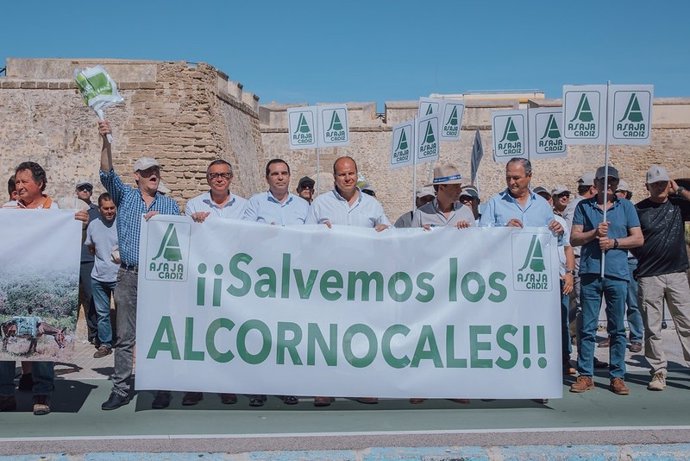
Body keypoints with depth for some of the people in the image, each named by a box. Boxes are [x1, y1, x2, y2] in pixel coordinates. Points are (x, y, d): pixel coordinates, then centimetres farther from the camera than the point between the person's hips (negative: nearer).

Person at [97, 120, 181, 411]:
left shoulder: (169, 205, 11)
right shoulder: (125, 196, 9)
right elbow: (107, 174, -6)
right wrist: (105, 141, -18)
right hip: (129, 275, 0)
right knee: (124, 336, 5)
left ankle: (162, 389, 11)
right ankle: (120, 389, 13)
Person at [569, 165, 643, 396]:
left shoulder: (626, 207, 12)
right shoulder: (584, 206, 10)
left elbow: (638, 239, 6)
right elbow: (574, 239, 4)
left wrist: (614, 242, -8)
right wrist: (595, 233, -11)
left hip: (618, 274, 1)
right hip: (590, 273, 0)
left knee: (617, 328, 5)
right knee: (587, 327, 1)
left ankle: (617, 376, 12)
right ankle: (585, 375, 8)